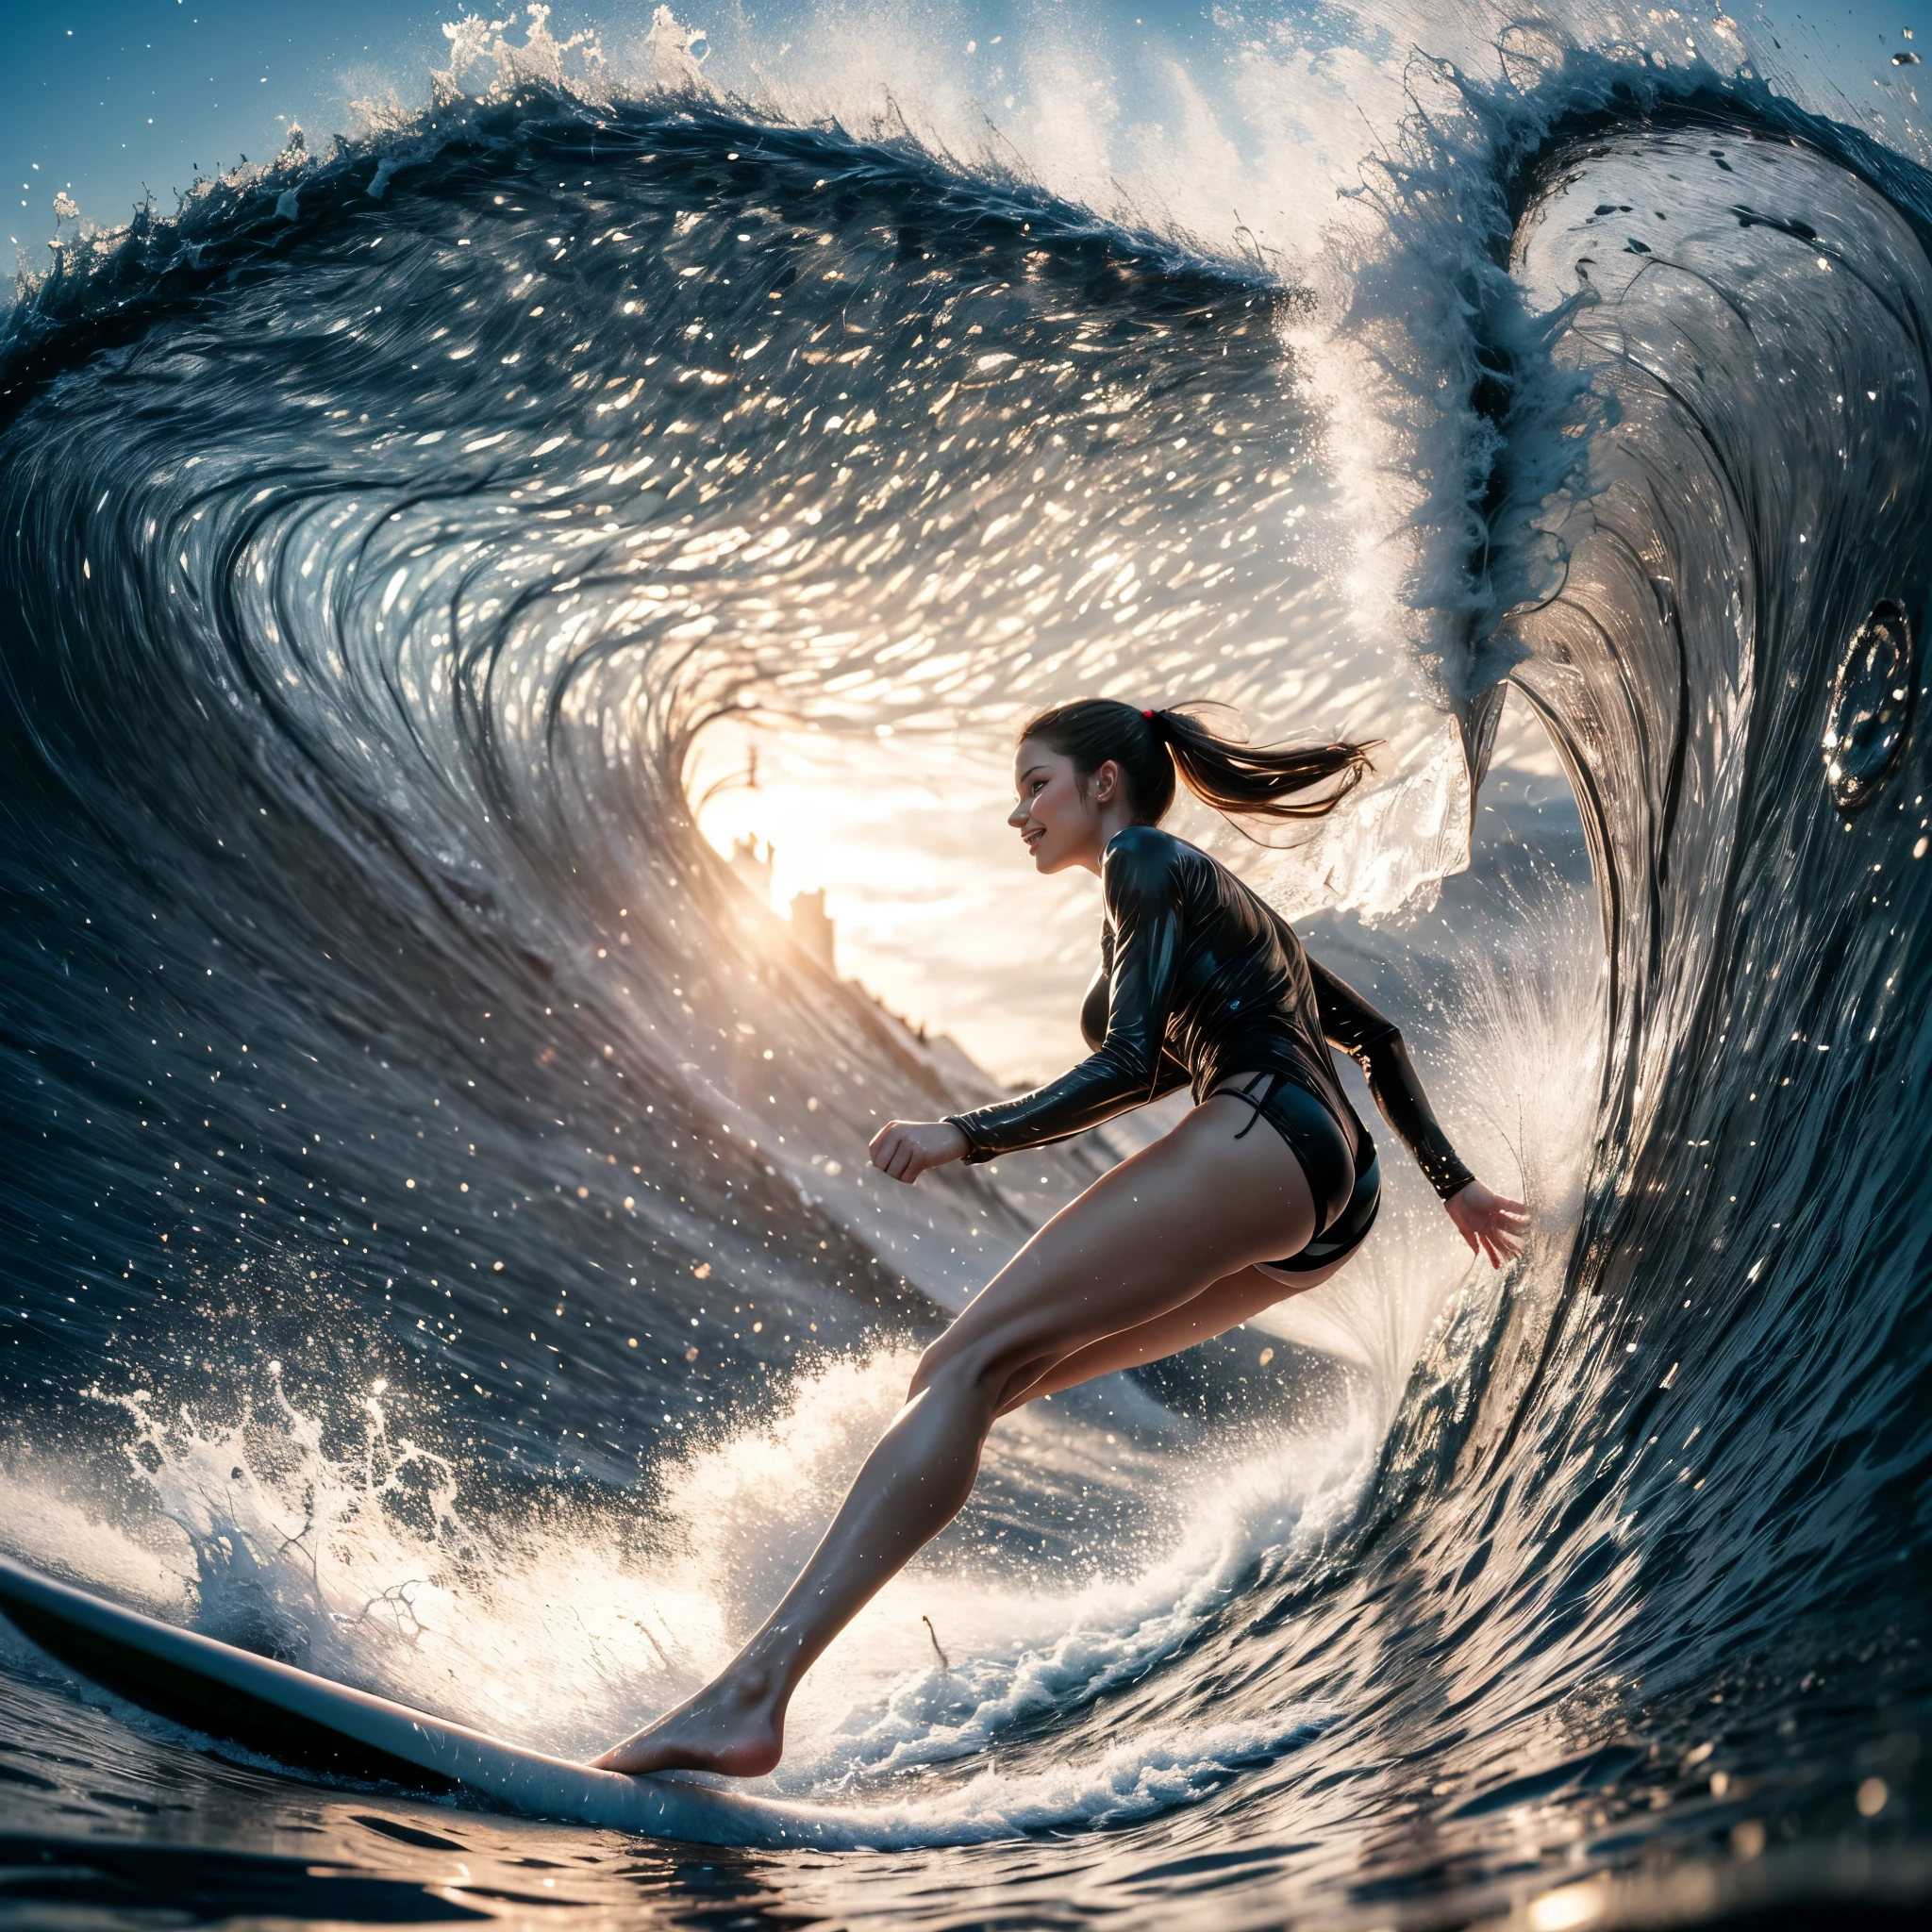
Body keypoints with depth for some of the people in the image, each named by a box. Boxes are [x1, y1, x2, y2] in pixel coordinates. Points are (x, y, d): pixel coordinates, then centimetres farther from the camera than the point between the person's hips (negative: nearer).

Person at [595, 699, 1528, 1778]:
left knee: (969, 1367, -21)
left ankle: (754, 1691, -33)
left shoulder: (1148, 861, 7)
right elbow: (1379, 1039, 37)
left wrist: (967, 1137, -5)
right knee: (1011, 1377, 11)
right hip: (1328, 1215, 11)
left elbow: (1130, 1066, -7)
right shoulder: (1229, 906, 35)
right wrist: (1454, 1181, 41)